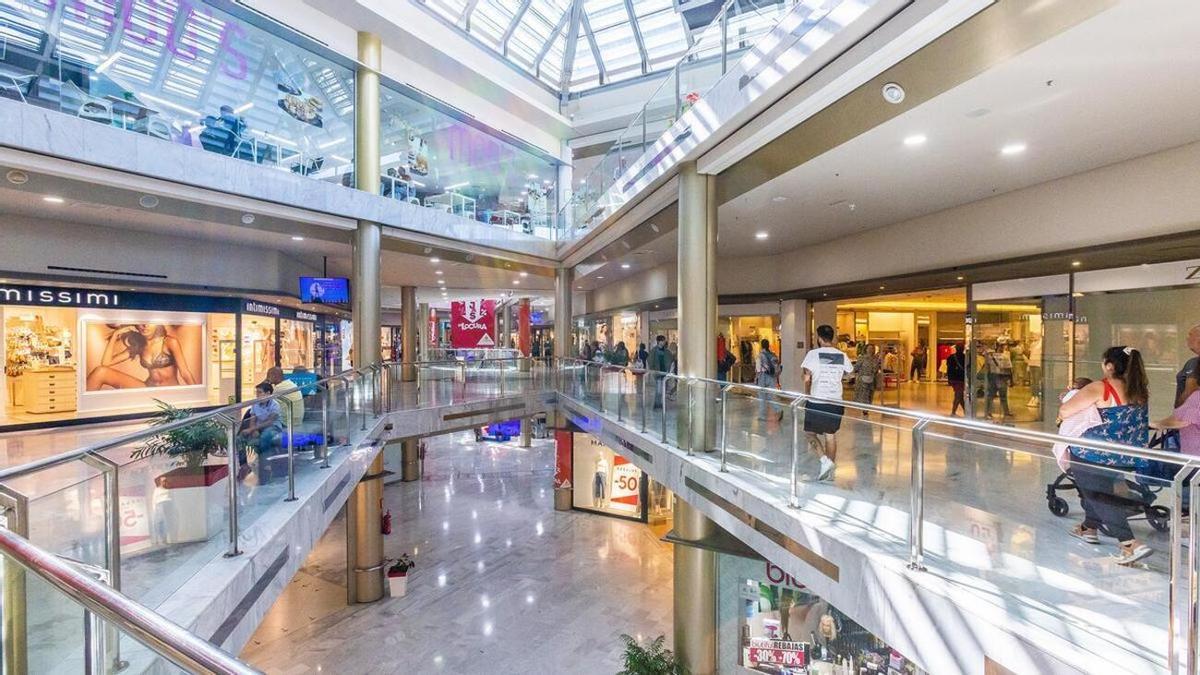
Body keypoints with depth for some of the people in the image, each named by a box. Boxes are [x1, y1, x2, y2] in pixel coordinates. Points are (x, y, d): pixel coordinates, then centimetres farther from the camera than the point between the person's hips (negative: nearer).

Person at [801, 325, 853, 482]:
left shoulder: (813, 354, -10)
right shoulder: (842, 356, 2)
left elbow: (807, 379, -11)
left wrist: (807, 395, 3)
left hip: (816, 401, -4)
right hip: (835, 402, 4)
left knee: (809, 432, 12)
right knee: (831, 435, 13)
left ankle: (825, 459, -6)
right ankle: (830, 471, 20)